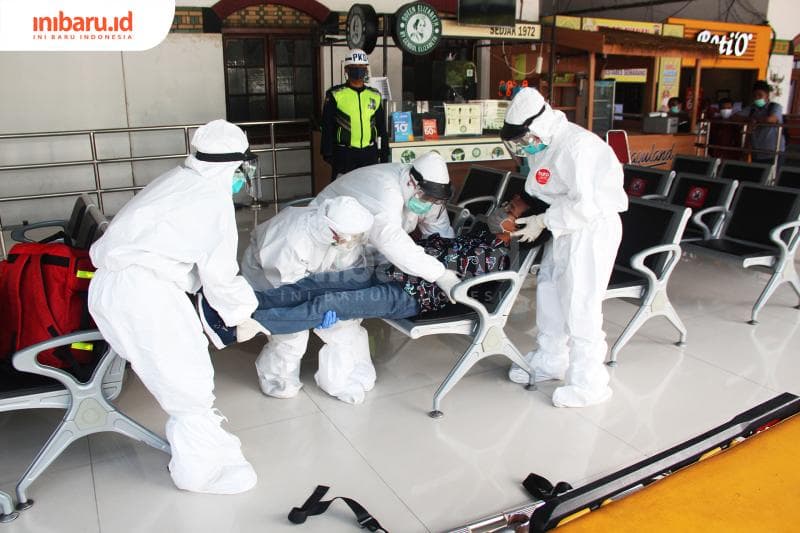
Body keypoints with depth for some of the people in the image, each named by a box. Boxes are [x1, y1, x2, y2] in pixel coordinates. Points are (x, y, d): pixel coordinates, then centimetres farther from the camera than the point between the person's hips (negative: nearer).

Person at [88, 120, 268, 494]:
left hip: (112, 283, 9)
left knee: (187, 362, 19)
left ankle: (200, 434, 34)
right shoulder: (215, 200, -12)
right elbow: (219, 273, -8)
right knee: (187, 378, -1)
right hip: (141, 292, -9)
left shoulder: (179, 181, 15)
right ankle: (200, 469, 12)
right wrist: (242, 316, 7)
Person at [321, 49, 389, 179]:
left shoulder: (375, 96, 11)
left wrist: (384, 154, 13)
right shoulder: (335, 95, -1)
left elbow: (382, 128, 16)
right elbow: (327, 127, -1)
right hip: (344, 154, -4)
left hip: (370, 154, 4)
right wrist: (327, 154, -6)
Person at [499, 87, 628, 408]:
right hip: (565, 227, 10)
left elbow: (585, 205, -27)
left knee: (580, 304, -6)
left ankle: (589, 383, 7)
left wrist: (543, 222, -19)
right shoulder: (541, 145, 5)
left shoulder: (577, 146, -24)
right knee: (549, 291, 15)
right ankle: (550, 360, 32)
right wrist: (523, 212, 2)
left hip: (594, 228, -10)